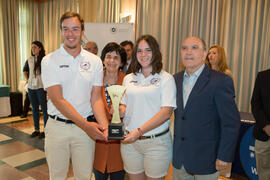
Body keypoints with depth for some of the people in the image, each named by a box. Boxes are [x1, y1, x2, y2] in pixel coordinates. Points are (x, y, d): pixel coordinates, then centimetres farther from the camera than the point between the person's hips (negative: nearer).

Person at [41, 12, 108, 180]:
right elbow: (57, 99, -14)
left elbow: (96, 98, 0)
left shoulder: (95, 61, 1)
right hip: (57, 127, -1)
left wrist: (104, 124, -17)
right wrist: (86, 124, -22)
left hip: (86, 127, 1)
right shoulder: (49, 60, -6)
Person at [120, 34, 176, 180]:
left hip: (157, 142, -3)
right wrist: (120, 110, -8)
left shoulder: (166, 78, -5)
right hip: (130, 141, 4)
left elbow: (166, 112, -14)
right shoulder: (128, 78, 9)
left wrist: (139, 131, -21)